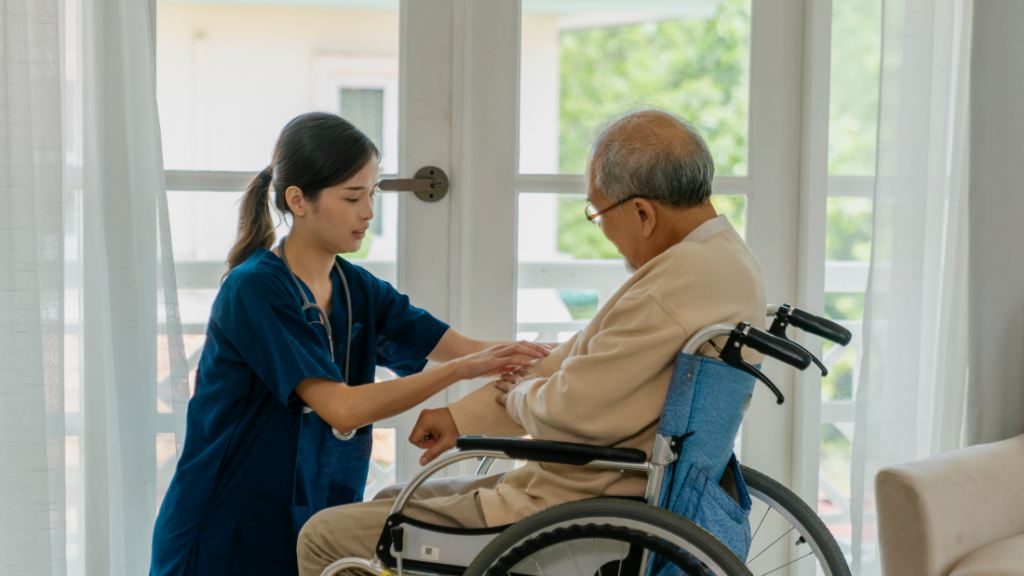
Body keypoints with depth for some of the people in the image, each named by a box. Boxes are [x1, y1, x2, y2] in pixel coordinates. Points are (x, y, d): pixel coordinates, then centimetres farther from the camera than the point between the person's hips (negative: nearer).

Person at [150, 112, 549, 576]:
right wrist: (459, 369, -28)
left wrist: (537, 355, -20)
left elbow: (462, 347, -2)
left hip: (312, 529, 7)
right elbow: (343, 409, -26)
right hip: (227, 538, -6)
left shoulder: (359, 290, 5)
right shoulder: (255, 290, -18)